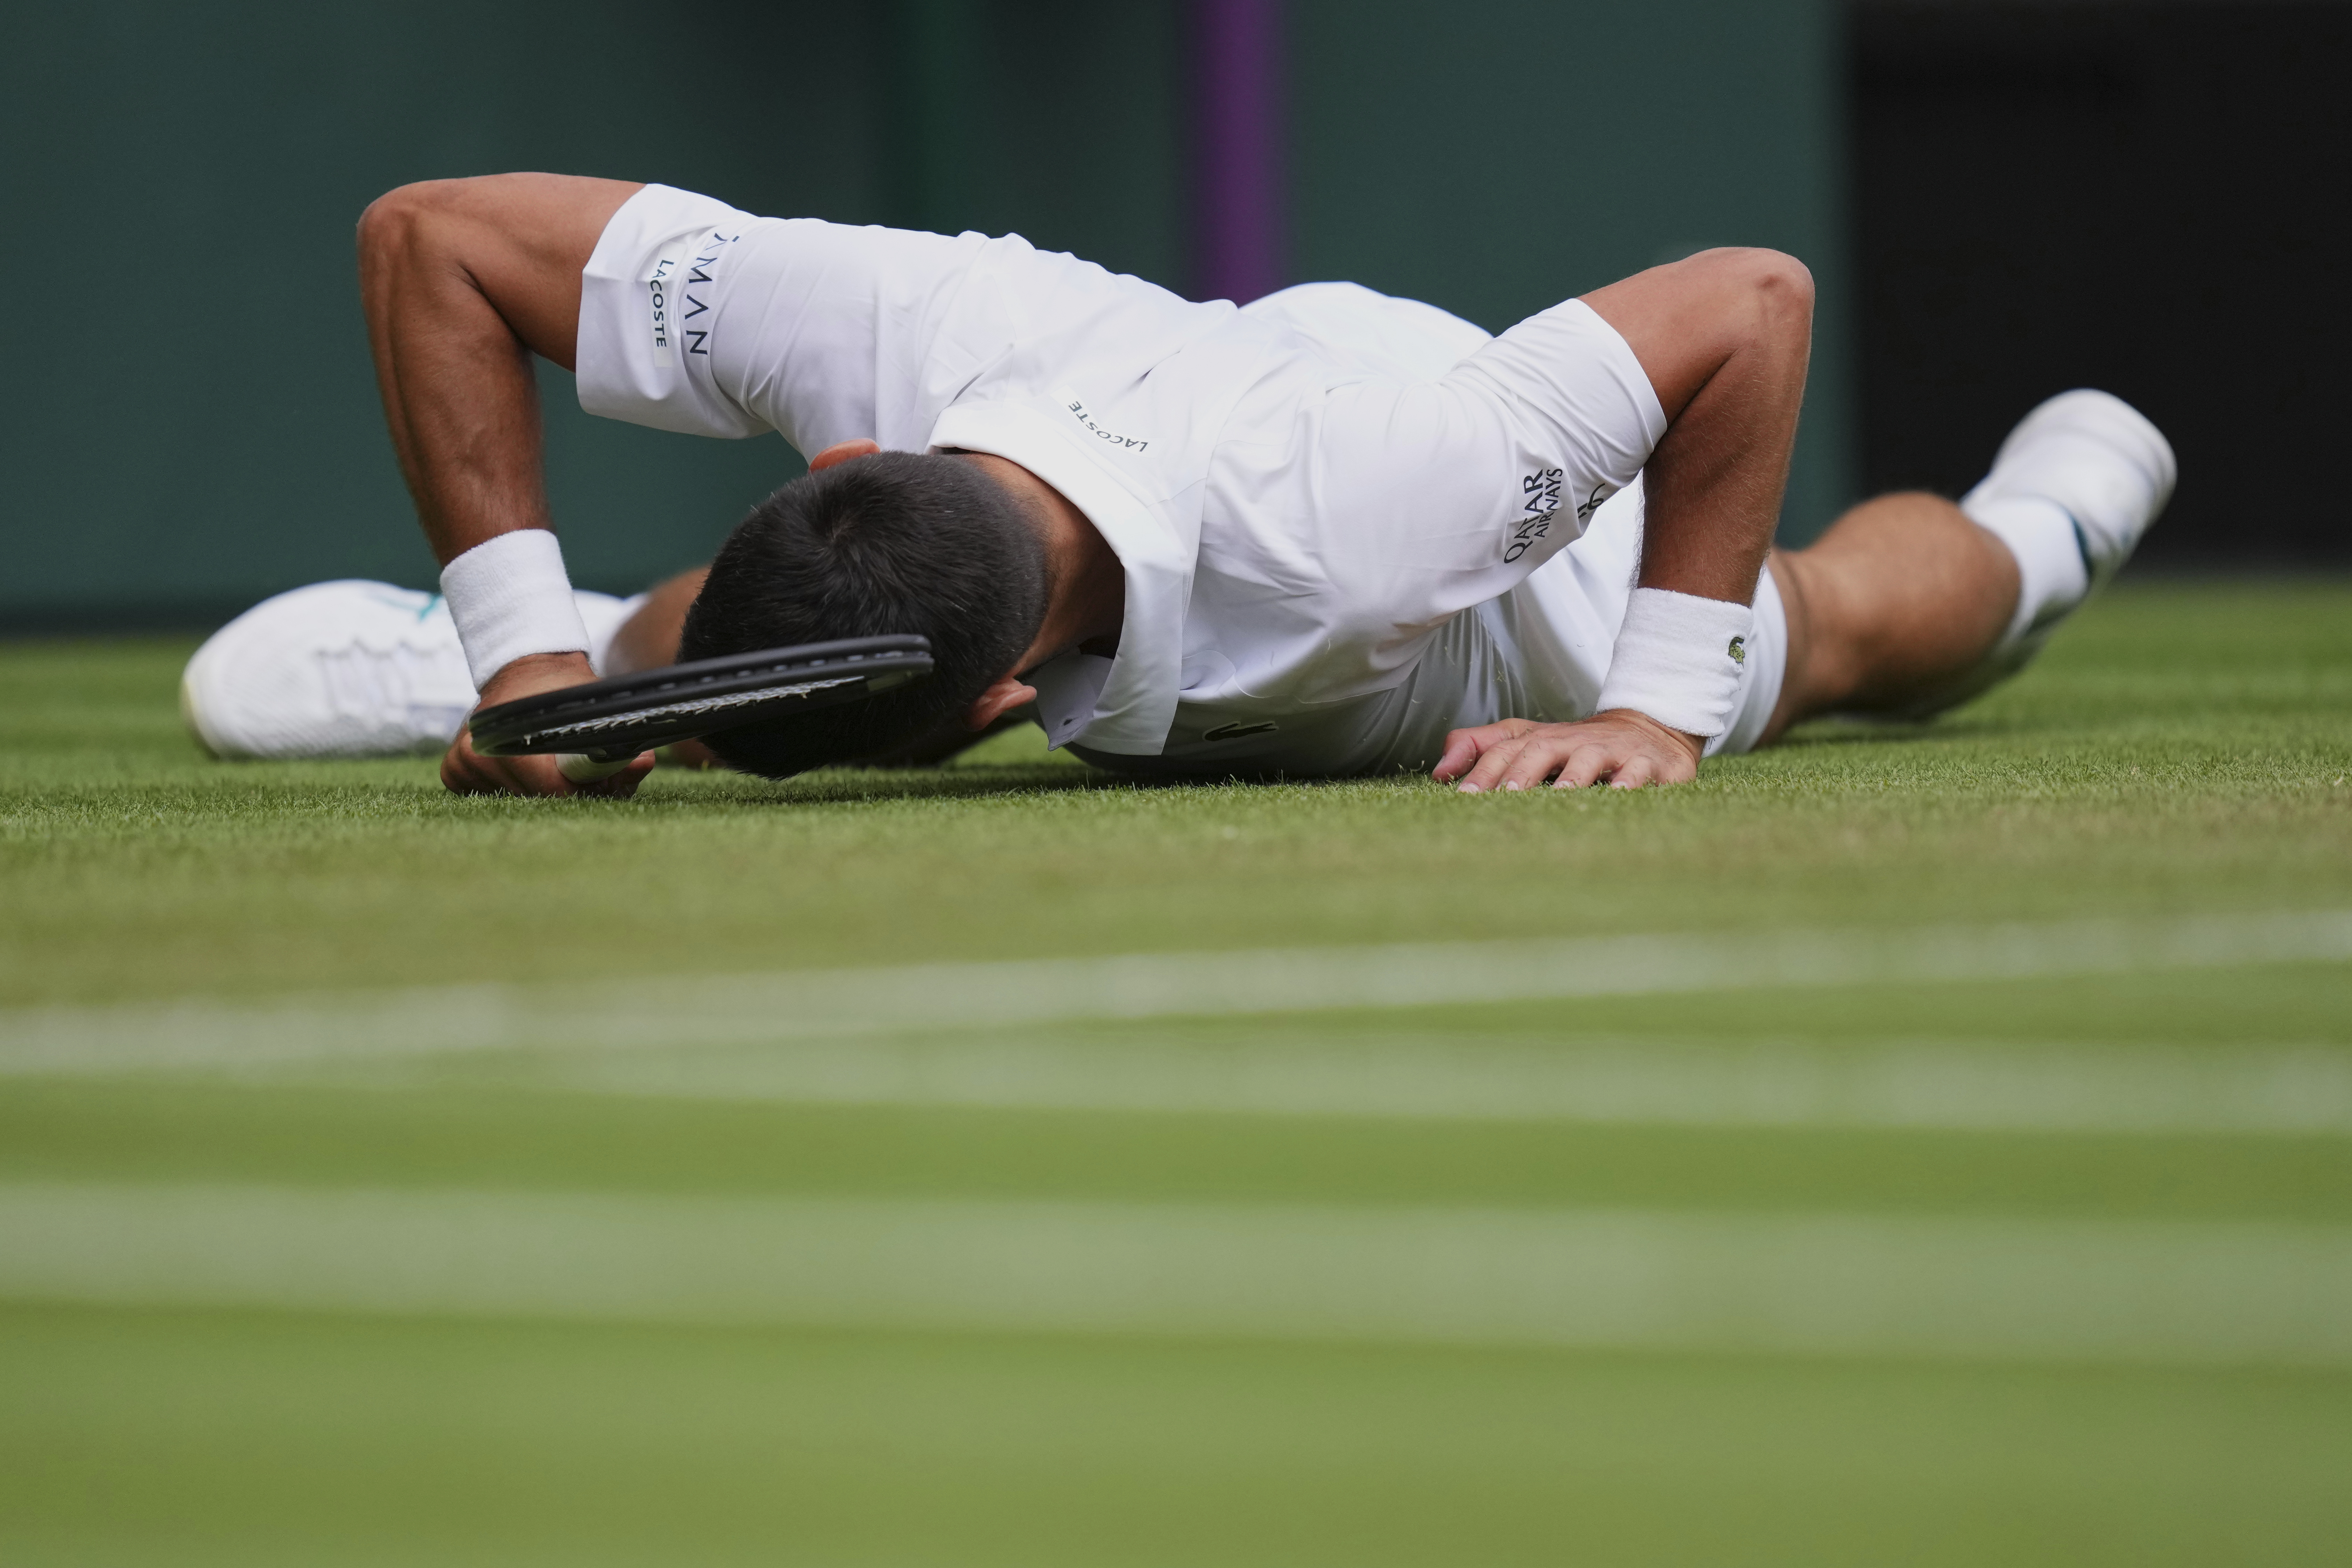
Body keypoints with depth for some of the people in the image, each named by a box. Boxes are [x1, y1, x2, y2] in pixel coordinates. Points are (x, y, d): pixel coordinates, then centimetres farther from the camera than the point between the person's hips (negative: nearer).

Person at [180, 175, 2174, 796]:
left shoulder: (1365, 516, -54)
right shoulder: (882, 327, -46)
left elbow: (1753, 302, -42)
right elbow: (432, 230, -35)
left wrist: (1662, 709, -40)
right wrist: (529, 650, -37)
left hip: (1529, 629, -1)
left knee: (1865, 629, 32)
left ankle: (2053, 514, 62)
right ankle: (553, 642, 45)